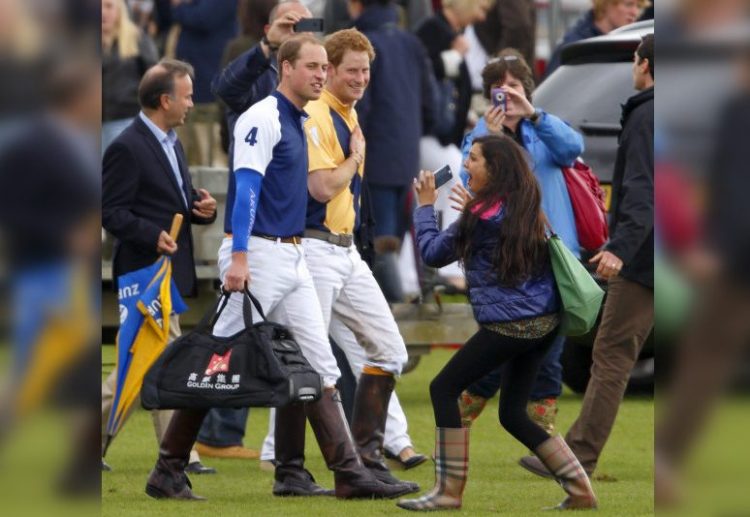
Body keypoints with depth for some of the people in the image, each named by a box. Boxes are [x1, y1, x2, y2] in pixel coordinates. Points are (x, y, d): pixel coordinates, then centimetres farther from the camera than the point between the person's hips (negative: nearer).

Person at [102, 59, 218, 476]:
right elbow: (112, 212, -17)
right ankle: (178, 454, -1)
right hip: (149, 269, -10)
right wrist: (153, 235, -28)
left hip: (173, 270, 10)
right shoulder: (127, 148, -14)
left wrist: (202, 207, 4)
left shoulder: (171, 144, 17)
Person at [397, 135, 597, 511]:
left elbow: (433, 253, -3)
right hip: (544, 321, 9)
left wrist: (425, 205, 9)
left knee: (443, 389, 1)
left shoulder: (484, 214, -11)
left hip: (509, 323, -9)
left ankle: (448, 491, -3)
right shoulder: (526, 208, 12)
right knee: (513, 414, 16)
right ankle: (580, 491, 11)